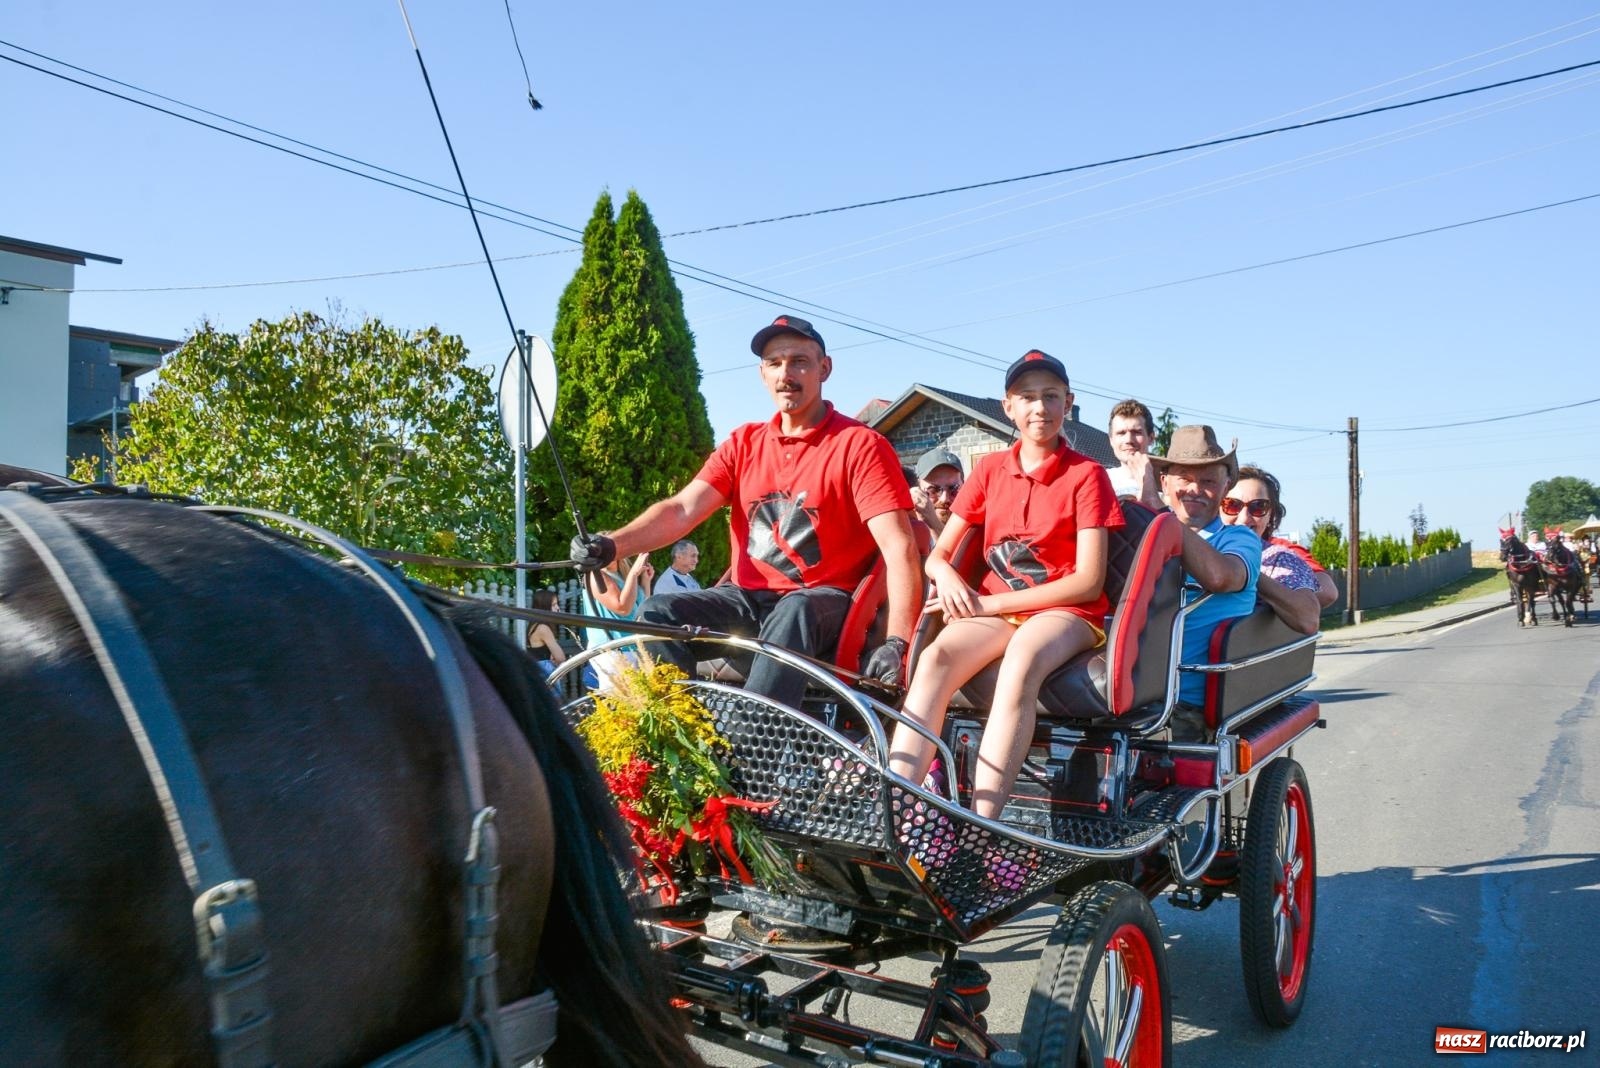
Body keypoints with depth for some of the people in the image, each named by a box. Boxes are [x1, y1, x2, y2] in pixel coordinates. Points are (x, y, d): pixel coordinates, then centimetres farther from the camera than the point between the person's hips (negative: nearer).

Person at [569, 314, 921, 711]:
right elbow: (682, 509, -3)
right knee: (658, 614, -18)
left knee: (794, 611, -38)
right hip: (748, 598, 5)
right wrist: (612, 544, -23)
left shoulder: (860, 445, -6)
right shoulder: (744, 444, 9)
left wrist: (896, 642, -30)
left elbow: (899, 548, -16)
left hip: (825, 603, -4)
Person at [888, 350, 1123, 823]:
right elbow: (938, 553, 13)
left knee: (1022, 659, -40)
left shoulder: (1086, 474, 1)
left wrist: (990, 603, -13)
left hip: (1066, 611, -3)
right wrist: (946, 576, -13)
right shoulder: (990, 469, 12)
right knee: (936, 657, -32)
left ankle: (980, 831, -46)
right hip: (993, 608, 3)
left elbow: (1088, 582, -8)